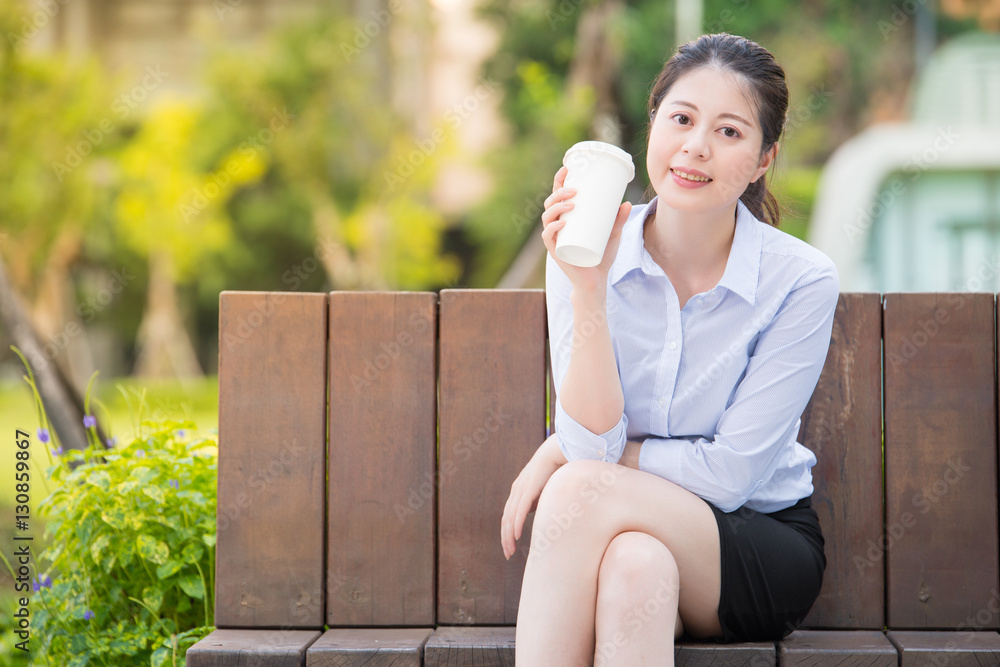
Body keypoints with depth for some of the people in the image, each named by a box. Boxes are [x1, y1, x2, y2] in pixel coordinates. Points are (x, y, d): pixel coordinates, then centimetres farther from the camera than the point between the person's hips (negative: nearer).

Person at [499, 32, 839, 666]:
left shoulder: (802, 280, -12)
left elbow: (728, 474, -13)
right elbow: (595, 439, -15)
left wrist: (563, 455, -10)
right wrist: (588, 289, -26)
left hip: (761, 546, -1)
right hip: (632, 531, 1)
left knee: (581, 491, -31)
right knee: (636, 566, -37)